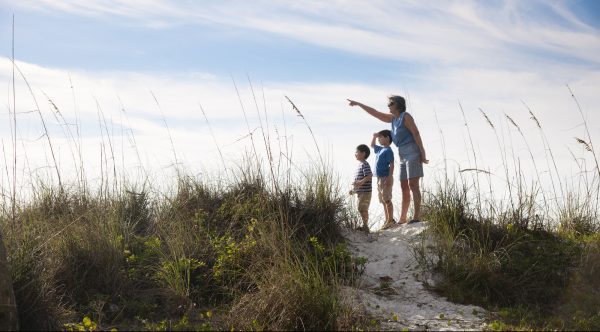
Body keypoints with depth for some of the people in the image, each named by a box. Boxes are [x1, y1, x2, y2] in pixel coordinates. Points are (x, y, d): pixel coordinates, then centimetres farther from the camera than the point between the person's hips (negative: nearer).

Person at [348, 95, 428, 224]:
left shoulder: (406, 116, -7)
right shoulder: (393, 118, 17)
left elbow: (416, 134, -13)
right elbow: (375, 113, 23)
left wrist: (422, 154, -19)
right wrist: (358, 104, 25)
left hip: (412, 152, -8)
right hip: (402, 155, 8)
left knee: (413, 185, -14)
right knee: (404, 187, 7)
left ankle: (417, 216, -18)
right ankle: (402, 218, 8)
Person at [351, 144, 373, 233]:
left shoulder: (365, 164, -12)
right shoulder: (360, 165, 18)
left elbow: (369, 176, -23)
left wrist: (361, 182, -33)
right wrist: (354, 189, 21)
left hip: (365, 192, -10)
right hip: (359, 192, 10)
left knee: (362, 209, -11)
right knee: (361, 209, 13)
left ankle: (365, 226, -7)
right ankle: (365, 225, 20)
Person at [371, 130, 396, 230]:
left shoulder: (388, 150, -10)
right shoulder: (380, 149, 17)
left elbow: (391, 165, -16)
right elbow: (372, 145, 38)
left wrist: (389, 178, -23)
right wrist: (374, 136, 21)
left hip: (386, 178, -9)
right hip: (379, 178, 9)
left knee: (387, 199, -9)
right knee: (383, 201, 10)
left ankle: (391, 220, -7)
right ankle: (387, 220, 14)